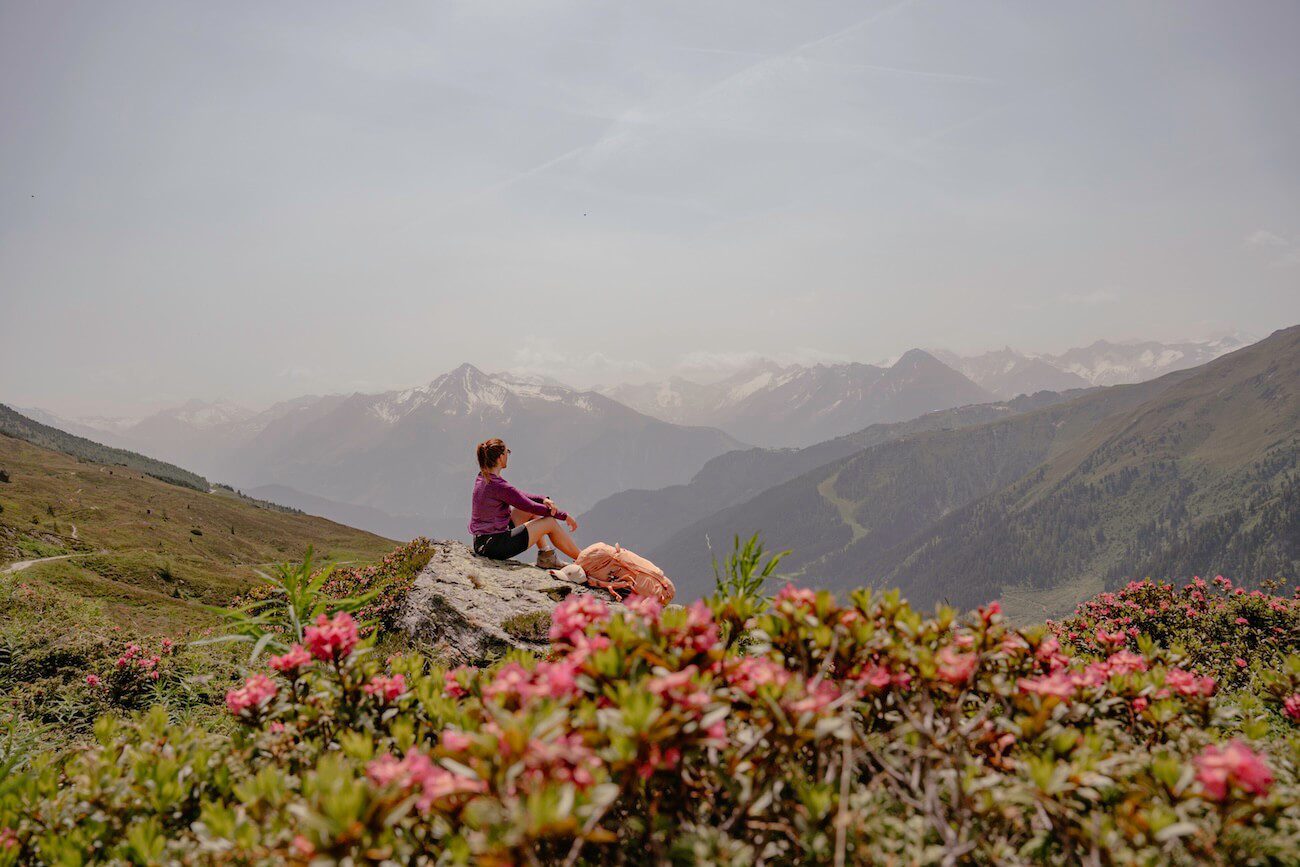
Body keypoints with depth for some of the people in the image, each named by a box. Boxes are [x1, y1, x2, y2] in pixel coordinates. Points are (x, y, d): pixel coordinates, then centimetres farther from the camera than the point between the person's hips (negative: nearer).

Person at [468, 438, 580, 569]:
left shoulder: (482, 478, 6)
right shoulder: (499, 486, -22)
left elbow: (519, 495, 14)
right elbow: (532, 507, -14)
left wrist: (543, 499, -1)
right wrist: (564, 516, -2)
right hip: (495, 546, -10)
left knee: (531, 511, 18)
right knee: (550, 522, 0)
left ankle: (546, 556, 18)